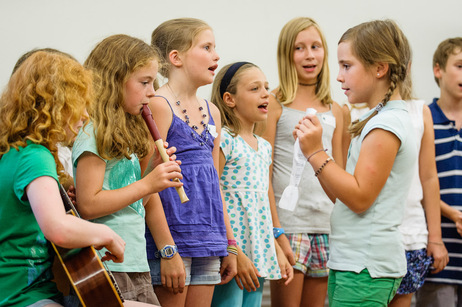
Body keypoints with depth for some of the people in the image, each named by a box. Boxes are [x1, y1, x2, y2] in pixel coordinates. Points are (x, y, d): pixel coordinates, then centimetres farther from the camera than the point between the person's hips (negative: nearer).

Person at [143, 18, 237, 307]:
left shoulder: (211, 112, 14)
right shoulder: (158, 105, -9)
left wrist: (229, 244, 18)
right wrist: (168, 251, -17)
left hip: (207, 242, 7)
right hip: (172, 238, -7)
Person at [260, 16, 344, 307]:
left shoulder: (334, 111, 14)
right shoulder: (274, 104, -2)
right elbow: (263, 175, -7)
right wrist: (277, 233, -14)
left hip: (326, 227, 5)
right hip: (288, 223, -5)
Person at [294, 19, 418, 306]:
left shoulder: (388, 124, -13)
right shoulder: (380, 120, 18)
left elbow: (359, 197, -18)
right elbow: (342, 193, 15)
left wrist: (315, 153, -15)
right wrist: (314, 147, 8)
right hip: (350, 261, 10)